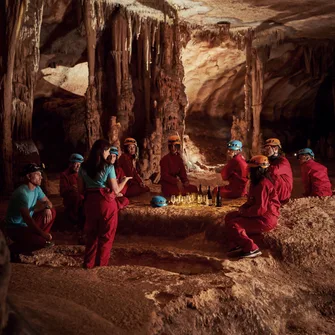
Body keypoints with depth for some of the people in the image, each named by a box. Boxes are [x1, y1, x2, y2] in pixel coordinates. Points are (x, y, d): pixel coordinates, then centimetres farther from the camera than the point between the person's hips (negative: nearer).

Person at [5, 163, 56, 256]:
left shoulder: (36, 188, -1)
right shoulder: (22, 193, -29)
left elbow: (47, 201, 9)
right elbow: (27, 219, -33)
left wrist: (47, 208, -18)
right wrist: (43, 234, -30)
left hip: (28, 223, 9)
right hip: (16, 228, -9)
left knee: (52, 212, 0)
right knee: (41, 241, -28)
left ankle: (41, 239, 10)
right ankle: (12, 249, -6)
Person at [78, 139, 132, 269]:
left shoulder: (84, 167, 3)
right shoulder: (108, 167, -10)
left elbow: (81, 190, 5)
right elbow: (116, 190, -9)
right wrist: (125, 180, 6)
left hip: (90, 203, 4)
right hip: (106, 203, -4)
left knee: (91, 234, 17)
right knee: (105, 236, 9)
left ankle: (88, 264, 20)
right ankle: (101, 265, 13)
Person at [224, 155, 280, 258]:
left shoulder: (263, 184, -22)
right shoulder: (257, 182, 11)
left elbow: (260, 209, -25)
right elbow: (252, 201, 22)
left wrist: (244, 213, -14)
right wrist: (243, 208, 4)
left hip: (265, 220, -11)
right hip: (259, 215, 11)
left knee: (233, 225, -18)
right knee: (229, 217, 10)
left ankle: (252, 249, -14)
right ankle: (237, 245, 1)